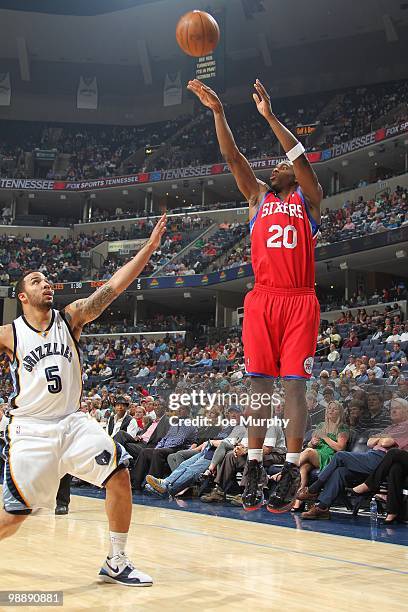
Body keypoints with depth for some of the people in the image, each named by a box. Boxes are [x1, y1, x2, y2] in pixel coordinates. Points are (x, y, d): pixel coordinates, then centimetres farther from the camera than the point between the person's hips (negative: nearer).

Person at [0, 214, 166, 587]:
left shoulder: (71, 318, 1)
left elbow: (114, 286, -8)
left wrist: (150, 246, -16)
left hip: (73, 423, 3)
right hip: (30, 431, -2)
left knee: (119, 476, -14)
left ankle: (116, 564, 2)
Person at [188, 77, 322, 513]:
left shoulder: (309, 197, 11)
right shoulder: (258, 196, 18)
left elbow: (299, 155, -6)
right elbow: (232, 156, 8)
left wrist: (269, 116, -15)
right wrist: (217, 112, -3)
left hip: (300, 301, -2)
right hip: (262, 298, 3)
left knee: (293, 384, -3)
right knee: (259, 383, 1)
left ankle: (291, 469, 1)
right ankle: (254, 466, 5)